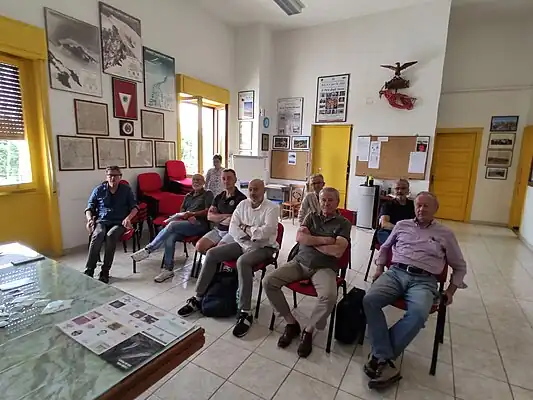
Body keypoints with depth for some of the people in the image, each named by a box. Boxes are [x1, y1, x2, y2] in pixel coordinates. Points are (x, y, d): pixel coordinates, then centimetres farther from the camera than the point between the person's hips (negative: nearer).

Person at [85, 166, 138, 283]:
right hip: (102, 221, 1)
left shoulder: (126, 189, 10)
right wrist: (90, 219, -8)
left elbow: (134, 207, 9)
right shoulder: (99, 190, 12)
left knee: (111, 236, -35)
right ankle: (89, 271, -29)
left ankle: (105, 272, -27)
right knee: (97, 235, -34)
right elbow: (89, 208, 13)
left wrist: (128, 218, -11)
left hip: (119, 222, -1)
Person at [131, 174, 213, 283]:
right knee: (169, 238, -27)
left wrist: (192, 214, -12)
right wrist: (188, 217, -6)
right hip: (186, 224, 5)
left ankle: (148, 249, -22)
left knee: (172, 224, -30)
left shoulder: (208, 194, 12)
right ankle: (168, 270, -23)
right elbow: (181, 211, 17)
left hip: (200, 224, -5)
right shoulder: (188, 196, 28)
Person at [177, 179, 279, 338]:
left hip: (264, 247, -6)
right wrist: (251, 234, -16)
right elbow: (232, 229, -2)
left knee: (242, 262, -36)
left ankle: (245, 312, -27)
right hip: (243, 244, 7)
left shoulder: (271, 207, -12)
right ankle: (198, 298, 3)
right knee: (211, 253, -8)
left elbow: (266, 231, -27)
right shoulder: (243, 204, 5)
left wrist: (246, 228, -15)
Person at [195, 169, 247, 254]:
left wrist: (219, 219, -5)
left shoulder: (241, 198, -10)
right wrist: (226, 216, -10)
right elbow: (209, 216, 6)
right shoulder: (219, 197, 12)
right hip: (218, 230, 7)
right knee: (199, 246, -9)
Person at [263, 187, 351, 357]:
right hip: (300, 262, 3)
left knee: (329, 297, -34)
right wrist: (324, 240, -9)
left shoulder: (344, 223, 3)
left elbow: (337, 251, -12)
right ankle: (291, 323, 1)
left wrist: (311, 240, -5)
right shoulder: (311, 216, 13)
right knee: (268, 281, -16)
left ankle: (308, 331, -5)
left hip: (324, 268, -3)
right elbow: (299, 237, -2)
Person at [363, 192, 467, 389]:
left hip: (424, 280, -1)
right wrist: (379, 268, 16)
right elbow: (385, 248, 30)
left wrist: (451, 289, 11)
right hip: (395, 273, 2)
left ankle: (379, 355, -22)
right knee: (370, 300, -29)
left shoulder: (445, 234, 16)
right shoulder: (402, 225, 18)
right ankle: (385, 361, -24)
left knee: (418, 313, -35)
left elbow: (460, 267, 24)